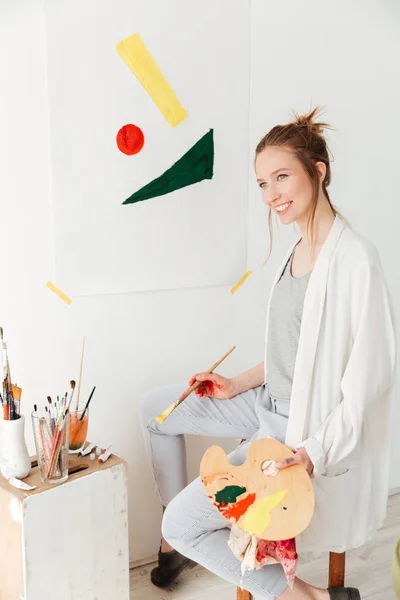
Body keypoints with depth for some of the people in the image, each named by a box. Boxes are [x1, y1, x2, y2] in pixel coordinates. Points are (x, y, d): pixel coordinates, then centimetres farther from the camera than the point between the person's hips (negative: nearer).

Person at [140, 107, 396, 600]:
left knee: (184, 522, -12)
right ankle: (179, 540, 27)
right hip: (269, 402, 9)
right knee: (154, 407, 16)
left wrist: (316, 453, -25)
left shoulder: (354, 259, -23)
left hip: (308, 427, -9)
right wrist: (239, 384, 8)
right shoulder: (298, 249, 5)